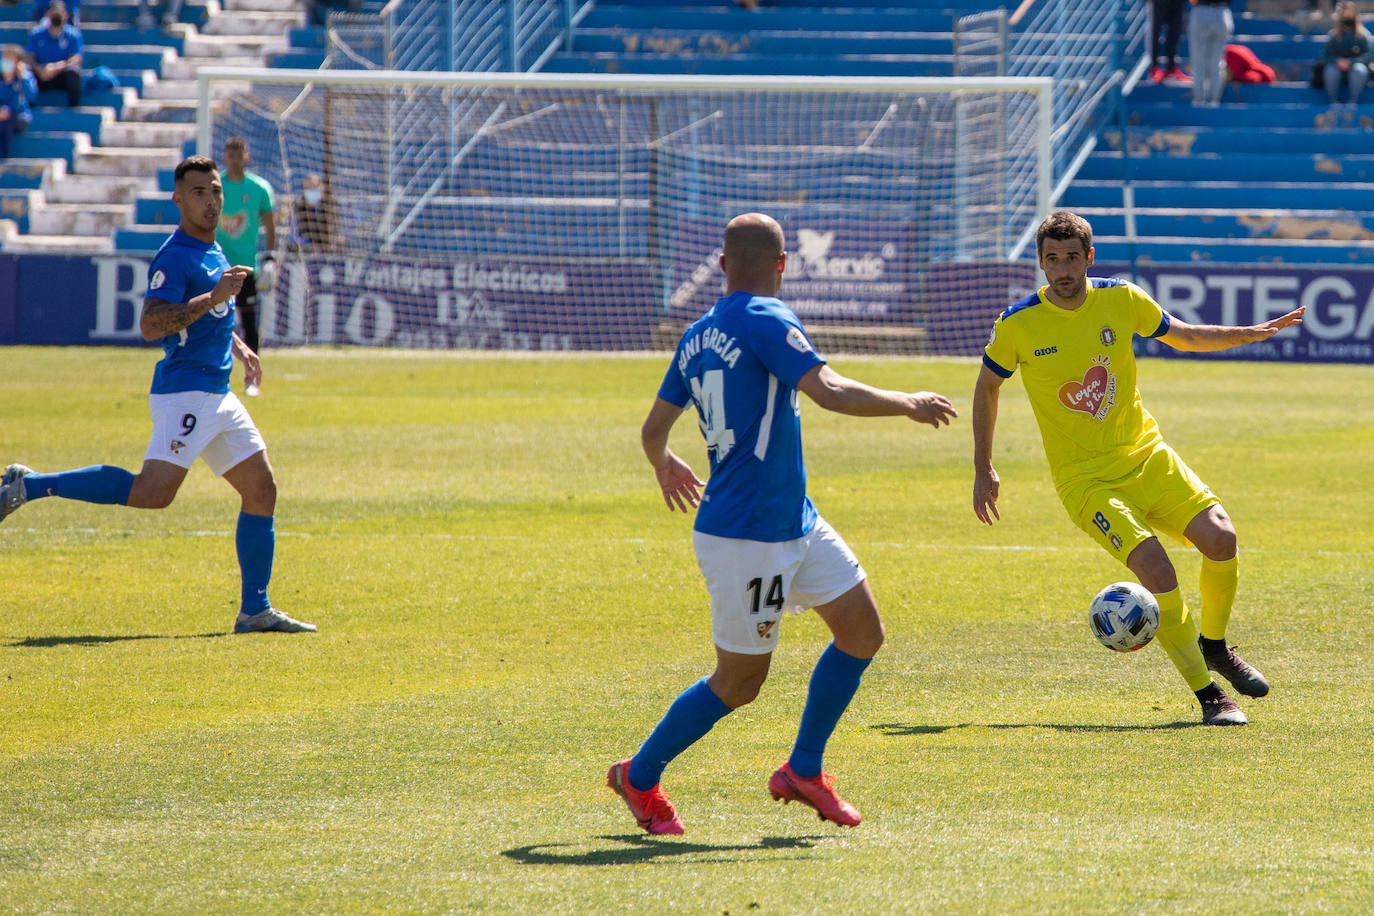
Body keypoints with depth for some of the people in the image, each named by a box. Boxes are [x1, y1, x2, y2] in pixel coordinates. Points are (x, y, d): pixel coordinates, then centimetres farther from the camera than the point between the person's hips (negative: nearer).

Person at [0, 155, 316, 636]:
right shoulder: (175, 257, -12)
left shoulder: (213, 252, 18)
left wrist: (238, 347, 27)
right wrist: (214, 297, -27)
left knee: (262, 490, 5)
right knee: (153, 492, -20)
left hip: (218, 395, 9)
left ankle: (255, 611, 7)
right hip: (185, 393, -9)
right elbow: (151, 325, -24)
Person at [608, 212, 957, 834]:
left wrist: (664, 467, 39)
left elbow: (653, 429, 17)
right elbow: (830, 392, -26)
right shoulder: (764, 321, -16)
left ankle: (803, 771, 17)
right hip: (745, 536, -9)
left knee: (862, 632, 8)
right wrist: (908, 404, -13)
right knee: (739, 680, 2)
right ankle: (639, 777, 18)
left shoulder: (697, 336, 10)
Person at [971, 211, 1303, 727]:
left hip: (1145, 455, 4)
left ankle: (1214, 646, 13)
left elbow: (1183, 336, 17)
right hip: (1084, 477, -3)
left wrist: (1250, 334, 5)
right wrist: (983, 471, 10)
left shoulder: (1121, 300, -1)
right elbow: (987, 386, 9)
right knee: (1154, 566, -24)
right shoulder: (1018, 326, -8)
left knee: (1220, 538, -16)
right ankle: (1208, 697, -13)